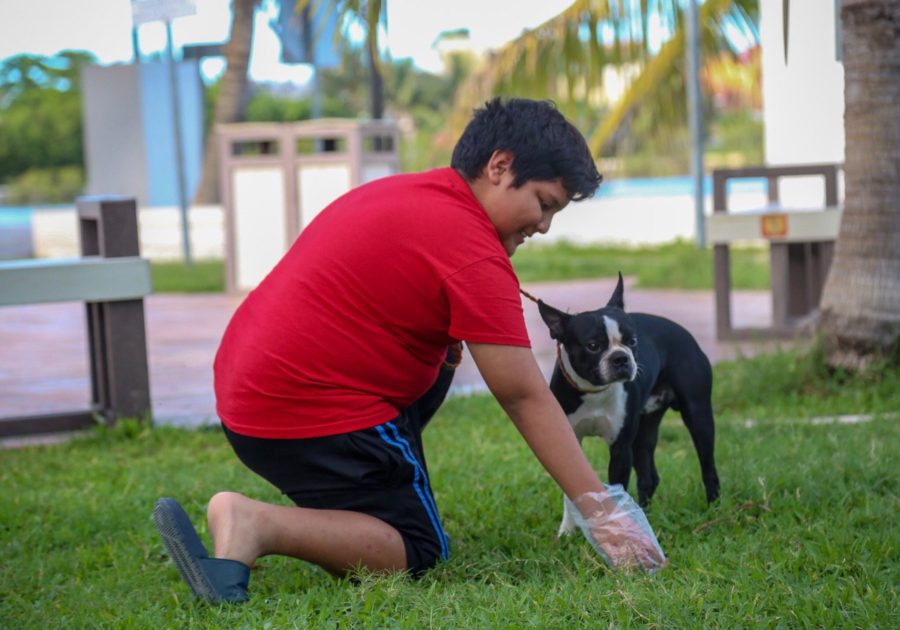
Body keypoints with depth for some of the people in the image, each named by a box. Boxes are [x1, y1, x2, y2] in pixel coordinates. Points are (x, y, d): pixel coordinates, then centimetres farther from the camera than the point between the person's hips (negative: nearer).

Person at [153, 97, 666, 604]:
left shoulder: (403, 194, 14)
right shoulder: (473, 251, -14)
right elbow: (526, 397, -14)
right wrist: (602, 514, -10)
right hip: (310, 411, -10)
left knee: (439, 360, 24)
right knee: (419, 554, 0)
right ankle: (258, 525, -18)